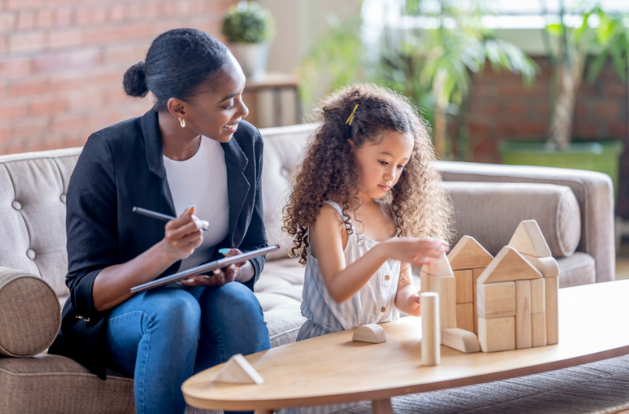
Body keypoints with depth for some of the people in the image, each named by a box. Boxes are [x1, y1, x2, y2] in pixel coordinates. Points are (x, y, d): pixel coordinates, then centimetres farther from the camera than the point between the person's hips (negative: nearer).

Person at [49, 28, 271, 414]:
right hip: (120, 317, -3)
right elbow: (86, 291, -16)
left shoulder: (245, 143, -4)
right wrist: (165, 254, -34)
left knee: (238, 301, -32)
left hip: (213, 299, 3)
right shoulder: (108, 154, -17)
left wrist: (236, 269, -18)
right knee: (174, 309, -36)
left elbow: (255, 252, 7)